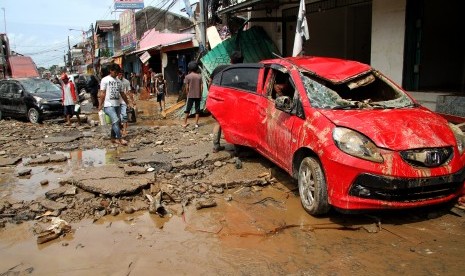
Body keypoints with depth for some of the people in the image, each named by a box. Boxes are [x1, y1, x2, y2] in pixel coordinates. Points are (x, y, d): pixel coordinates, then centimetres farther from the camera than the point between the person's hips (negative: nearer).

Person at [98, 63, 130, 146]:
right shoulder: (105, 80, -2)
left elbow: (122, 93, 20)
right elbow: (102, 94, -6)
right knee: (115, 121, -18)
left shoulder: (118, 81, 14)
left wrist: (127, 103, 20)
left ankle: (113, 138, 21)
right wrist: (100, 105, -11)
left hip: (117, 105, 6)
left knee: (115, 122, 9)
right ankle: (120, 139, -16)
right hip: (108, 105, -6)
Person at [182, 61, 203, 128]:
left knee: (188, 109, 8)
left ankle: (185, 123, 11)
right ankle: (196, 123, 8)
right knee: (197, 109, 7)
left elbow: (186, 87, -6)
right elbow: (201, 86, 0)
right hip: (198, 95, 1)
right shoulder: (199, 76, 1)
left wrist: (187, 94, 7)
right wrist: (200, 94, 10)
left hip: (190, 95, -1)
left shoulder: (187, 76, -5)